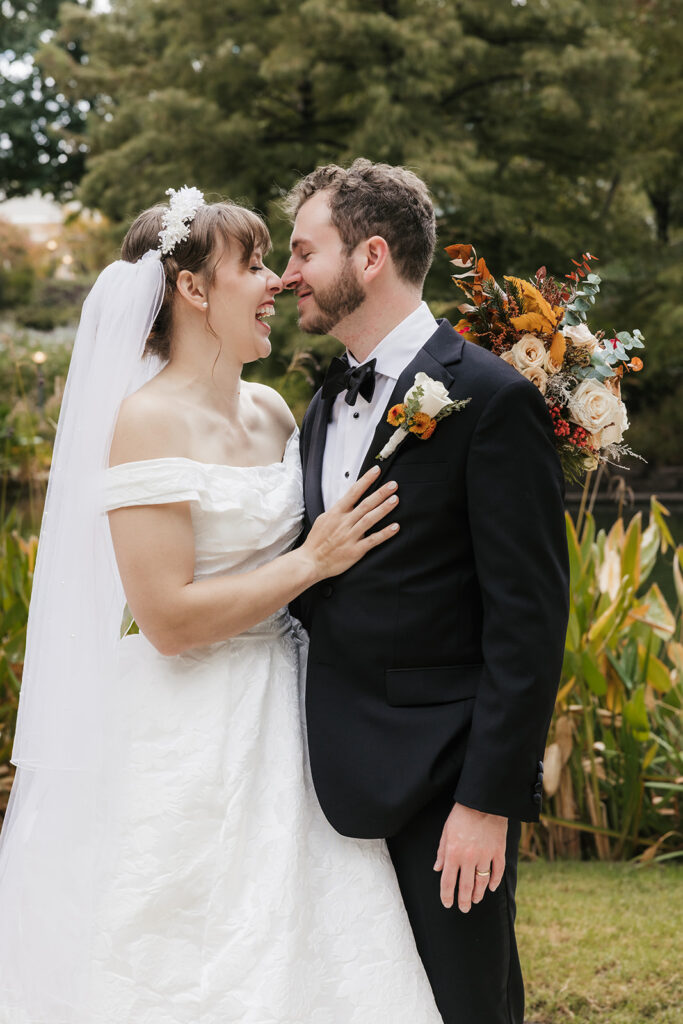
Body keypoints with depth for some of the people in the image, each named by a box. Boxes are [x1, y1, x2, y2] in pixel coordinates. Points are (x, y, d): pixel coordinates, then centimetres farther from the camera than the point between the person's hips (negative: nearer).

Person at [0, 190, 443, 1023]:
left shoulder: (272, 413, 9)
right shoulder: (148, 421, -14)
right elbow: (169, 619, -19)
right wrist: (312, 562, -14)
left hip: (282, 727, 7)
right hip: (190, 746, -7)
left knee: (302, 953, 9)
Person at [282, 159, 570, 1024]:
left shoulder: (490, 400, -11)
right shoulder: (325, 406, 13)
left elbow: (529, 619, -15)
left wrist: (490, 799, -17)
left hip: (442, 788, -7)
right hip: (341, 779, 7)